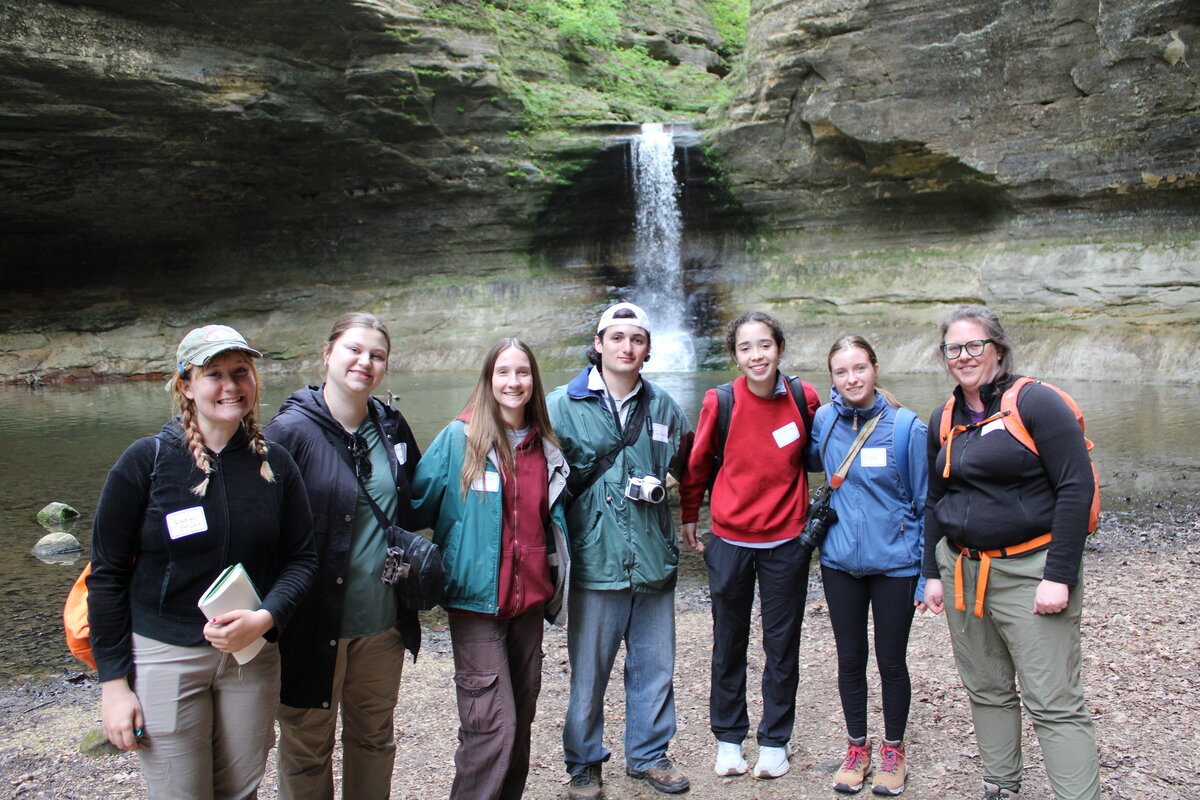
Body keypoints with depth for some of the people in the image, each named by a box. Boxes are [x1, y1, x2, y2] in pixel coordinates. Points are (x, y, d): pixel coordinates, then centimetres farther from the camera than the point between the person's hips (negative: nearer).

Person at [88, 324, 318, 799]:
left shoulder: (274, 464, 1)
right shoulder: (147, 461, -7)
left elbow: (301, 558, 3)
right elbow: (107, 576, -4)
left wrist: (265, 618, -16)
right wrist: (113, 683, -6)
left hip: (252, 655, 3)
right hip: (164, 657, -3)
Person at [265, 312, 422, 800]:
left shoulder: (391, 426, 5)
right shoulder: (291, 429, -12)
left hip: (383, 622, 5)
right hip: (315, 624, -5)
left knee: (375, 738, 20)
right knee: (307, 747, 12)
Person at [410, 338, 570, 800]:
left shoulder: (544, 448, 8)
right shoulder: (459, 439, -7)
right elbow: (418, 504, -4)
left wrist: (555, 589, 19)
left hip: (529, 601, 5)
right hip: (477, 601, -5)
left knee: (521, 716, 15)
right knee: (492, 724, -6)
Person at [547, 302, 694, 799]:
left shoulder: (661, 406, 8)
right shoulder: (563, 405, -2)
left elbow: (682, 465, 22)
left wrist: (653, 484, 3)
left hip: (654, 559, 4)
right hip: (595, 559, -3)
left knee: (655, 666, 14)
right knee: (588, 671, 7)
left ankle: (649, 754, 35)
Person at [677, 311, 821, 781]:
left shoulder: (804, 398, -7)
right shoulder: (719, 402, -10)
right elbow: (698, 464, 3)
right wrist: (688, 516, 10)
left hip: (786, 540, 1)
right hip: (730, 539, 0)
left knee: (782, 644, 11)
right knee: (729, 643, 12)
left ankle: (774, 741, 28)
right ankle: (728, 738, 29)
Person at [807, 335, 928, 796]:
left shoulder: (906, 426, -11)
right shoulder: (824, 421, -3)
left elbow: (925, 503, -5)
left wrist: (927, 576, -6)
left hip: (895, 563, -3)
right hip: (840, 561, 3)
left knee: (891, 659, 10)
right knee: (850, 658, 13)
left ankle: (893, 752, 30)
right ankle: (857, 747, 31)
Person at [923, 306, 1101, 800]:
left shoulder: (1035, 402, -8)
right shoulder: (943, 421, 11)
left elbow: (1076, 488, -13)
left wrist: (1059, 577, -17)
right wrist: (932, 573, 12)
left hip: (1029, 570, -6)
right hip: (962, 569, 6)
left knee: (1053, 704, -4)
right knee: (986, 691, 15)